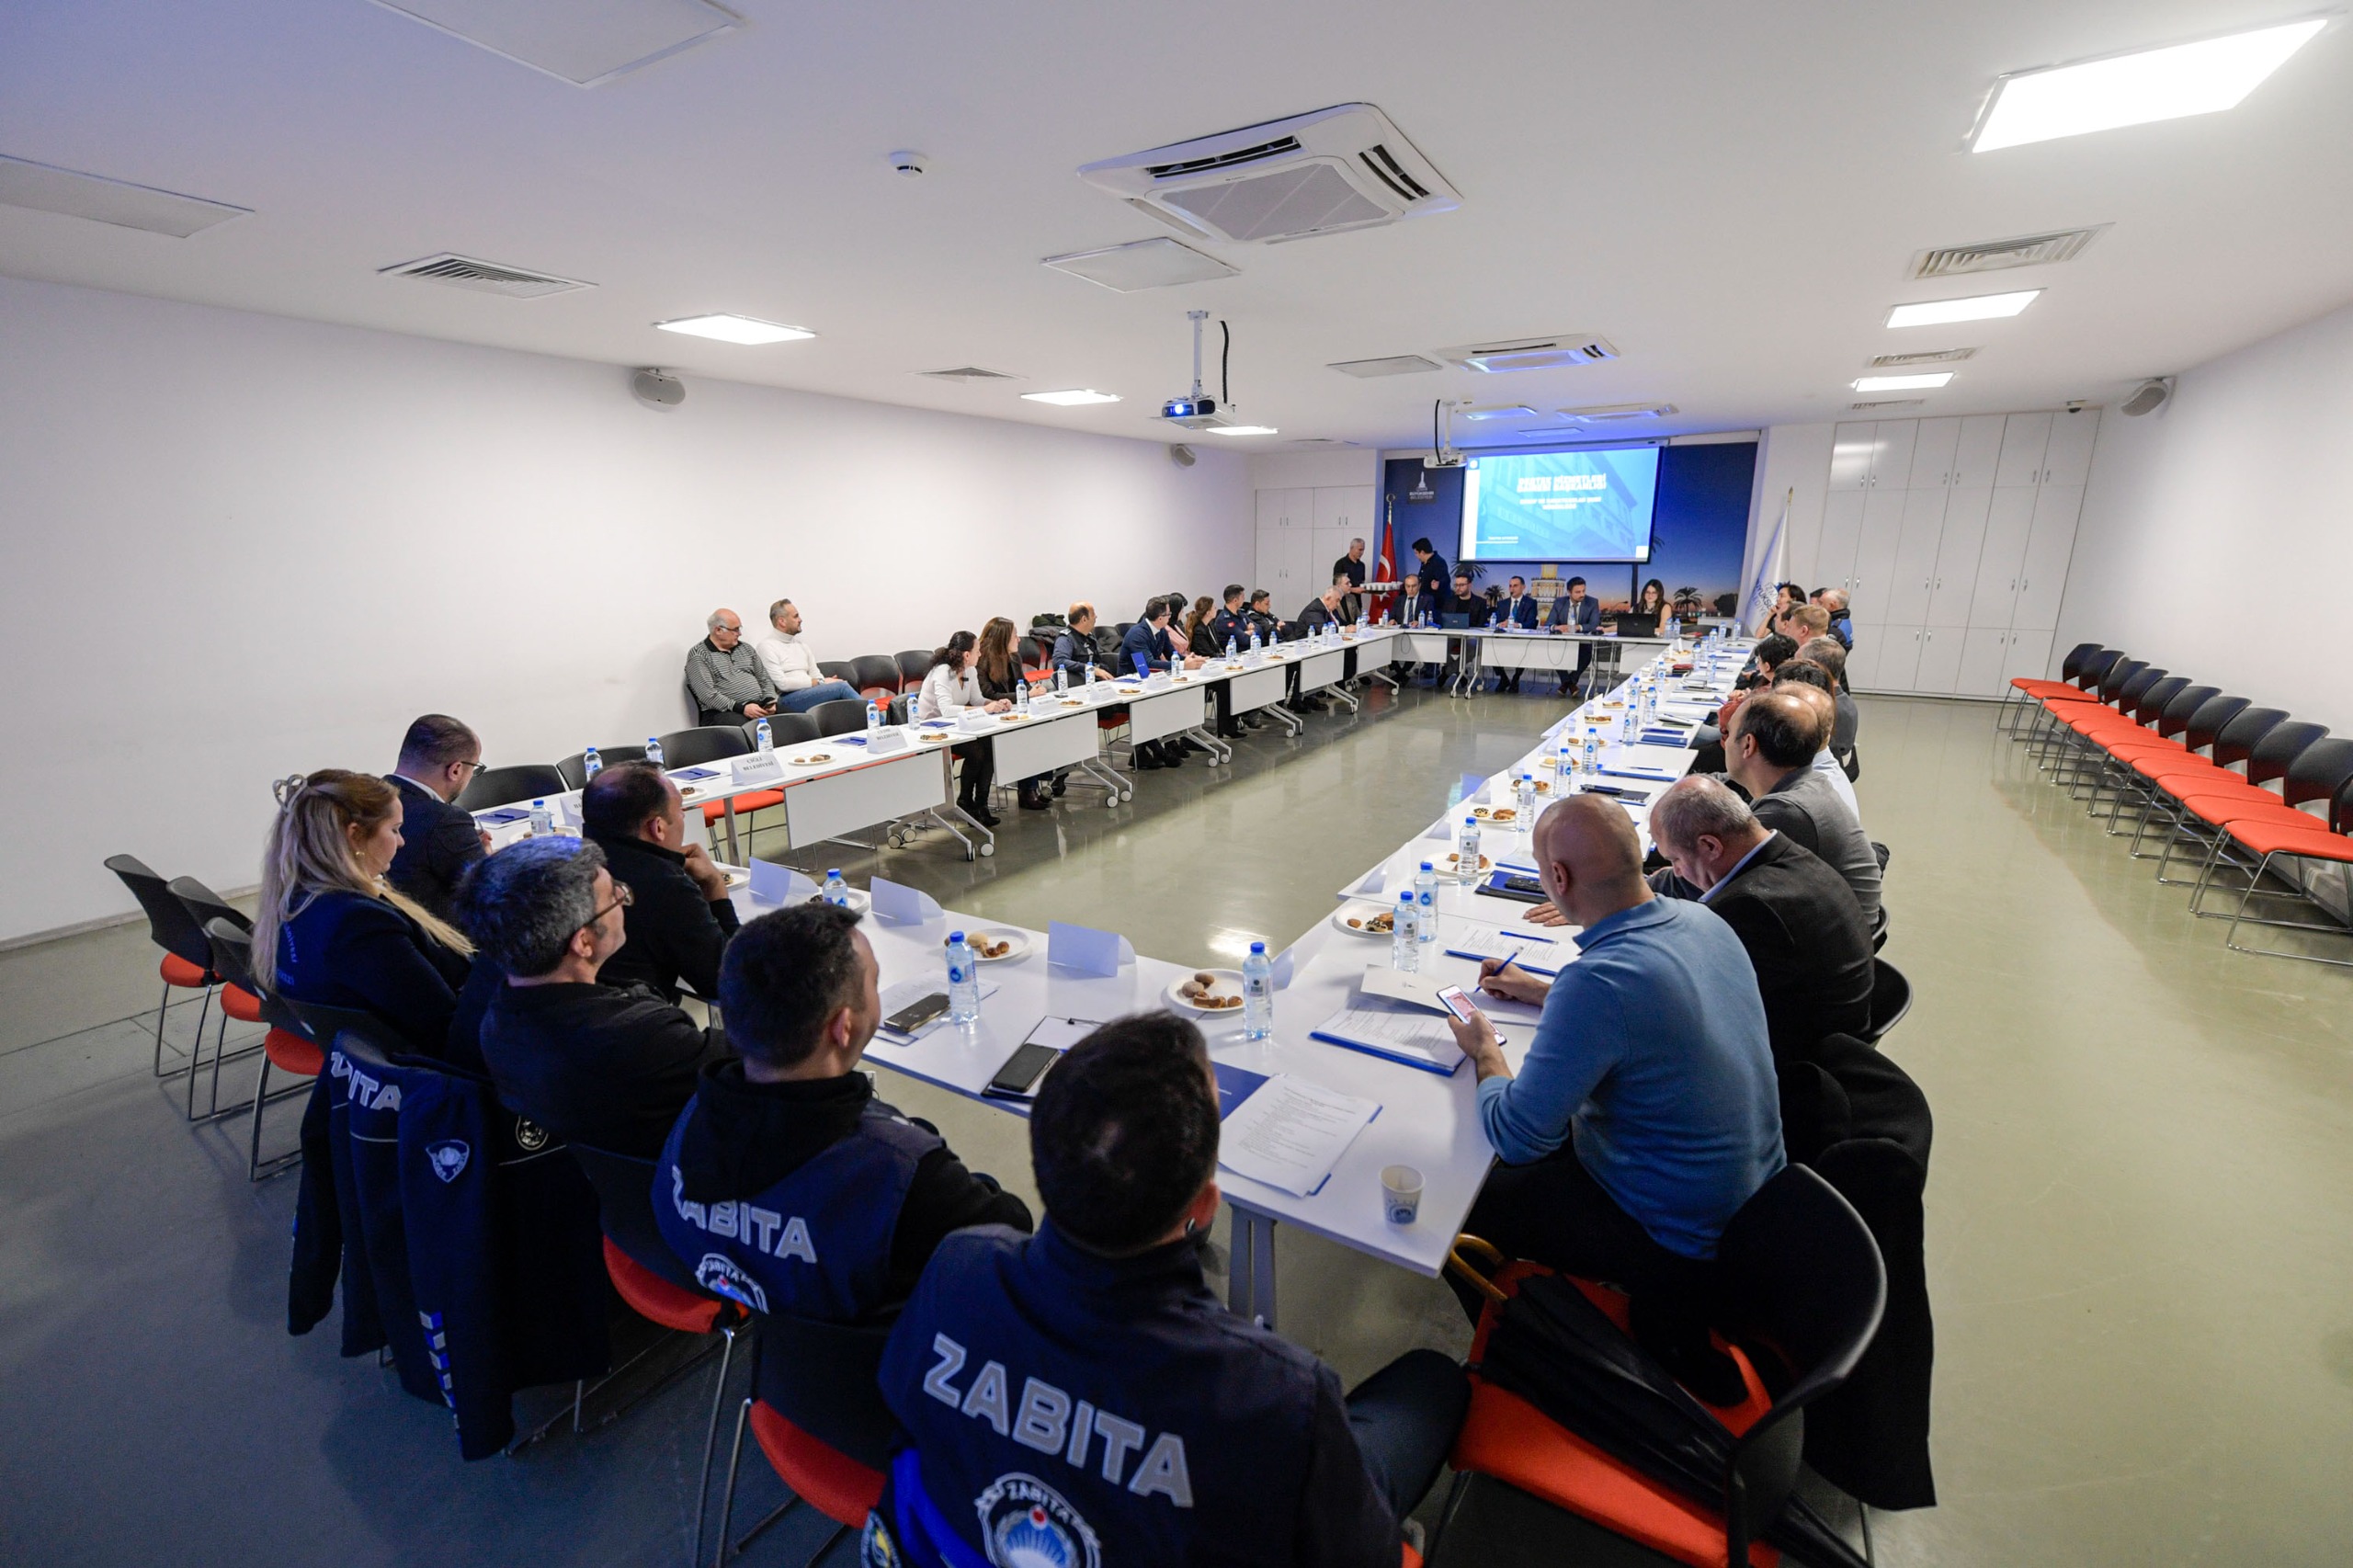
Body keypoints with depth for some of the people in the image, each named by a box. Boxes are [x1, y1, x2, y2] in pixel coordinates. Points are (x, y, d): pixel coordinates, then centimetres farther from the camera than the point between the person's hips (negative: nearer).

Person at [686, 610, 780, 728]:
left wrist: (770, 701, -1)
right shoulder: (698, 655, 2)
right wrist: (741, 708, -20)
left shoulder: (746, 649, 20)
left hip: (758, 706, 6)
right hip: (722, 712, -6)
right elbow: (708, 695, -10)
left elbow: (764, 679, 21)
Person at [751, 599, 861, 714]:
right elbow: (782, 683, -11)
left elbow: (817, 676, 17)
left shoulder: (801, 645, 23)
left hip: (810, 693, 6)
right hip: (787, 698, -6)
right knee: (842, 686, -26)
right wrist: (818, 683, -10)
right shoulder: (767, 646, 0)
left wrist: (825, 682, -7)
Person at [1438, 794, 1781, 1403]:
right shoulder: (1702, 921, -7)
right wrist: (1542, 992, 16)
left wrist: (1484, 1048, -7)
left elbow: (1515, 1136, -25)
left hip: (1680, 1248, -8)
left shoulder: (1599, 981, -34)